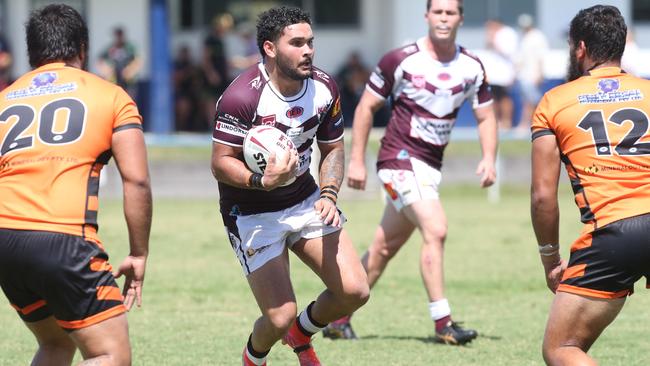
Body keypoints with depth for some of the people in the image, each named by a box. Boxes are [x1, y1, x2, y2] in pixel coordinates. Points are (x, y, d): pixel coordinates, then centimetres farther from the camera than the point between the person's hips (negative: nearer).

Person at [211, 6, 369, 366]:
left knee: (354, 291, -5)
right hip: (251, 213, -6)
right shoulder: (242, 96, -25)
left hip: (305, 201, 6)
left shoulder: (324, 87, -5)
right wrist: (262, 181, -39)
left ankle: (302, 332, 28)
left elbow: (333, 148, 8)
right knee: (280, 317, -12)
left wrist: (328, 194, -10)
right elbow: (221, 164, -21)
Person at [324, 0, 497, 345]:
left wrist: (489, 158, -5)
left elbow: (486, 116, 12)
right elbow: (366, 107, -3)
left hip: (430, 166, 6)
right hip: (400, 158, -6)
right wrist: (357, 160, -6)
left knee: (384, 249, 11)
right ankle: (442, 323, -17)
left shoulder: (471, 67, 2)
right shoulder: (401, 60, -11)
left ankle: (338, 317, 22)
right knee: (435, 230, -20)